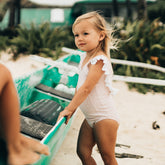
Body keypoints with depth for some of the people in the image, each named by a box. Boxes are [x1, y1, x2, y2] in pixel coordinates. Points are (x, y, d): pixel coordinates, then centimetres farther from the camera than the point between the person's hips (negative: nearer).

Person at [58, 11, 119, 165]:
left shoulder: (99, 60, -19)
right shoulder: (85, 57, 9)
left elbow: (86, 88, -22)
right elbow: (79, 85, 16)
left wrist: (69, 109, -16)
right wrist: (72, 107, 12)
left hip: (104, 116, -9)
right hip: (90, 117, 9)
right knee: (83, 152, 7)